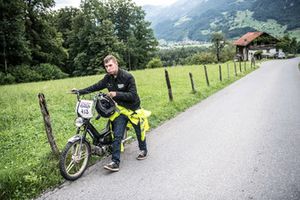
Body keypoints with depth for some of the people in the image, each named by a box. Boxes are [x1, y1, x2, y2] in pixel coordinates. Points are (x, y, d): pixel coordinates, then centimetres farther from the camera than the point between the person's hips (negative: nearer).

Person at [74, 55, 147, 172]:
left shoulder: (128, 77, -22)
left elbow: (133, 95, -26)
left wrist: (116, 94, -33)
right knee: (117, 136, -5)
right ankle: (115, 162, -2)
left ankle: (143, 150, 42)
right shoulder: (108, 78, -4)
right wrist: (80, 91, -1)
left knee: (139, 131, 16)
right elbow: (95, 87, 5)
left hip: (133, 108, -4)